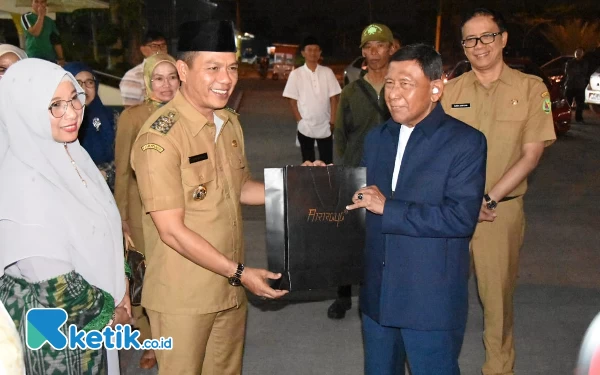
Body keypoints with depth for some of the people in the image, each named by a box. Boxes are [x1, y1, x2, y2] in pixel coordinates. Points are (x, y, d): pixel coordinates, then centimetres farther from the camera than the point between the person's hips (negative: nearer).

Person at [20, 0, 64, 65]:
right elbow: (35, 32, -15)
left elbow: (56, 42, 12)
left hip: (50, 58, 4)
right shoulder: (26, 17, 2)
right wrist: (41, 16, -11)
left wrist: (61, 59, 5)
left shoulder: (50, 21, 13)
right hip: (33, 57, -4)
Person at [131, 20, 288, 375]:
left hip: (230, 288, 7)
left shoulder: (230, 121, 4)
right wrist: (239, 272, -19)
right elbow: (171, 230, -21)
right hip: (183, 297, -7)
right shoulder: (160, 136, -21)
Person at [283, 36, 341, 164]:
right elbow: (292, 100, -2)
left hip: (325, 126, 1)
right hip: (305, 127, -1)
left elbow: (334, 97, 2)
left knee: (327, 162, 5)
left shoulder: (327, 72, 2)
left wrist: (332, 121, -4)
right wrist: (300, 121, -7)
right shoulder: (296, 74, -3)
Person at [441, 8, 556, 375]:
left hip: (502, 210, -2)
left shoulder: (531, 88, -1)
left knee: (497, 290, 6)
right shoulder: (449, 91, 5)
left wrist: (489, 198, -14)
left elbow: (531, 154, -5)